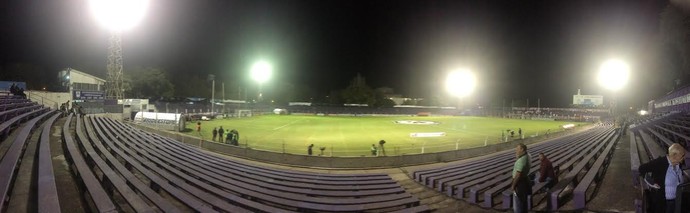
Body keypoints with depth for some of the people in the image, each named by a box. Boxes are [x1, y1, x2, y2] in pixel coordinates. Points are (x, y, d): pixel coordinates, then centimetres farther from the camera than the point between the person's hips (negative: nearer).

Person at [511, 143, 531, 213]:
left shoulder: (521, 160, -27)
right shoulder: (527, 157, 4)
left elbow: (518, 174, -27)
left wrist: (513, 185, -16)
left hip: (520, 182, -10)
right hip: (525, 179, 10)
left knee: (518, 204, 2)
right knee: (524, 202, 22)